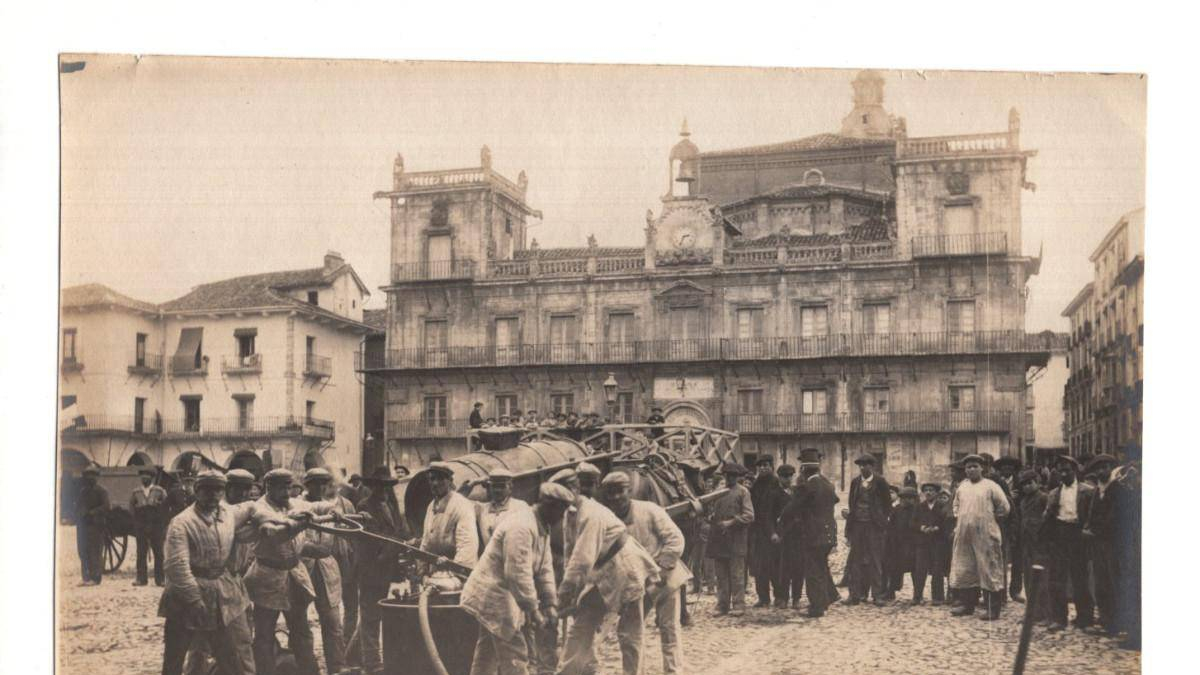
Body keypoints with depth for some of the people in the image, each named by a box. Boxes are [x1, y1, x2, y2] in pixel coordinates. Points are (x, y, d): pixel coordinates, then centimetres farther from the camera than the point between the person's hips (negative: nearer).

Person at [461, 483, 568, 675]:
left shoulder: (542, 528, 10)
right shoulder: (521, 527, -24)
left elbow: (544, 569, 10)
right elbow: (518, 573, -27)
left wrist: (550, 604, 2)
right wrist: (533, 610, -23)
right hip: (494, 596, -11)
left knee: (488, 653, 18)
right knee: (515, 654, -9)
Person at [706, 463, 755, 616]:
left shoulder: (742, 491, 0)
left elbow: (749, 516, -8)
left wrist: (731, 522, -15)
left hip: (735, 540, -5)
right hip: (719, 539, 5)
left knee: (737, 574, -5)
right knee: (721, 575, 7)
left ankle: (738, 605, -2)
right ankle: (722, 605, 11)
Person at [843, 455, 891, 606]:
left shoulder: (880, 482, -2)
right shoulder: (855, 482, 10)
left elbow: (887, 503, 1)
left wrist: (883, 520, -4)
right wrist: (849, 514, 1)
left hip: (874, 525, -3)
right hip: (857, 524, 4)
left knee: (875, 561, 0)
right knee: (856, 561, 3)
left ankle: (877, 595, 4)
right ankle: (855, 595, 6)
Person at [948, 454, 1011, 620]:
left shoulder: (990, 486, -4)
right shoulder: (962, 487, 12)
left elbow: (1004, 507, -2)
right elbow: (956, 505, 27)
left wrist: (992, 520, 2)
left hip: (985, 536, -6)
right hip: (964, 536, 6)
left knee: (989, 571, -4)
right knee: (964, 570, 11)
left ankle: (992, 609, 0)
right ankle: (967, 604, 23)